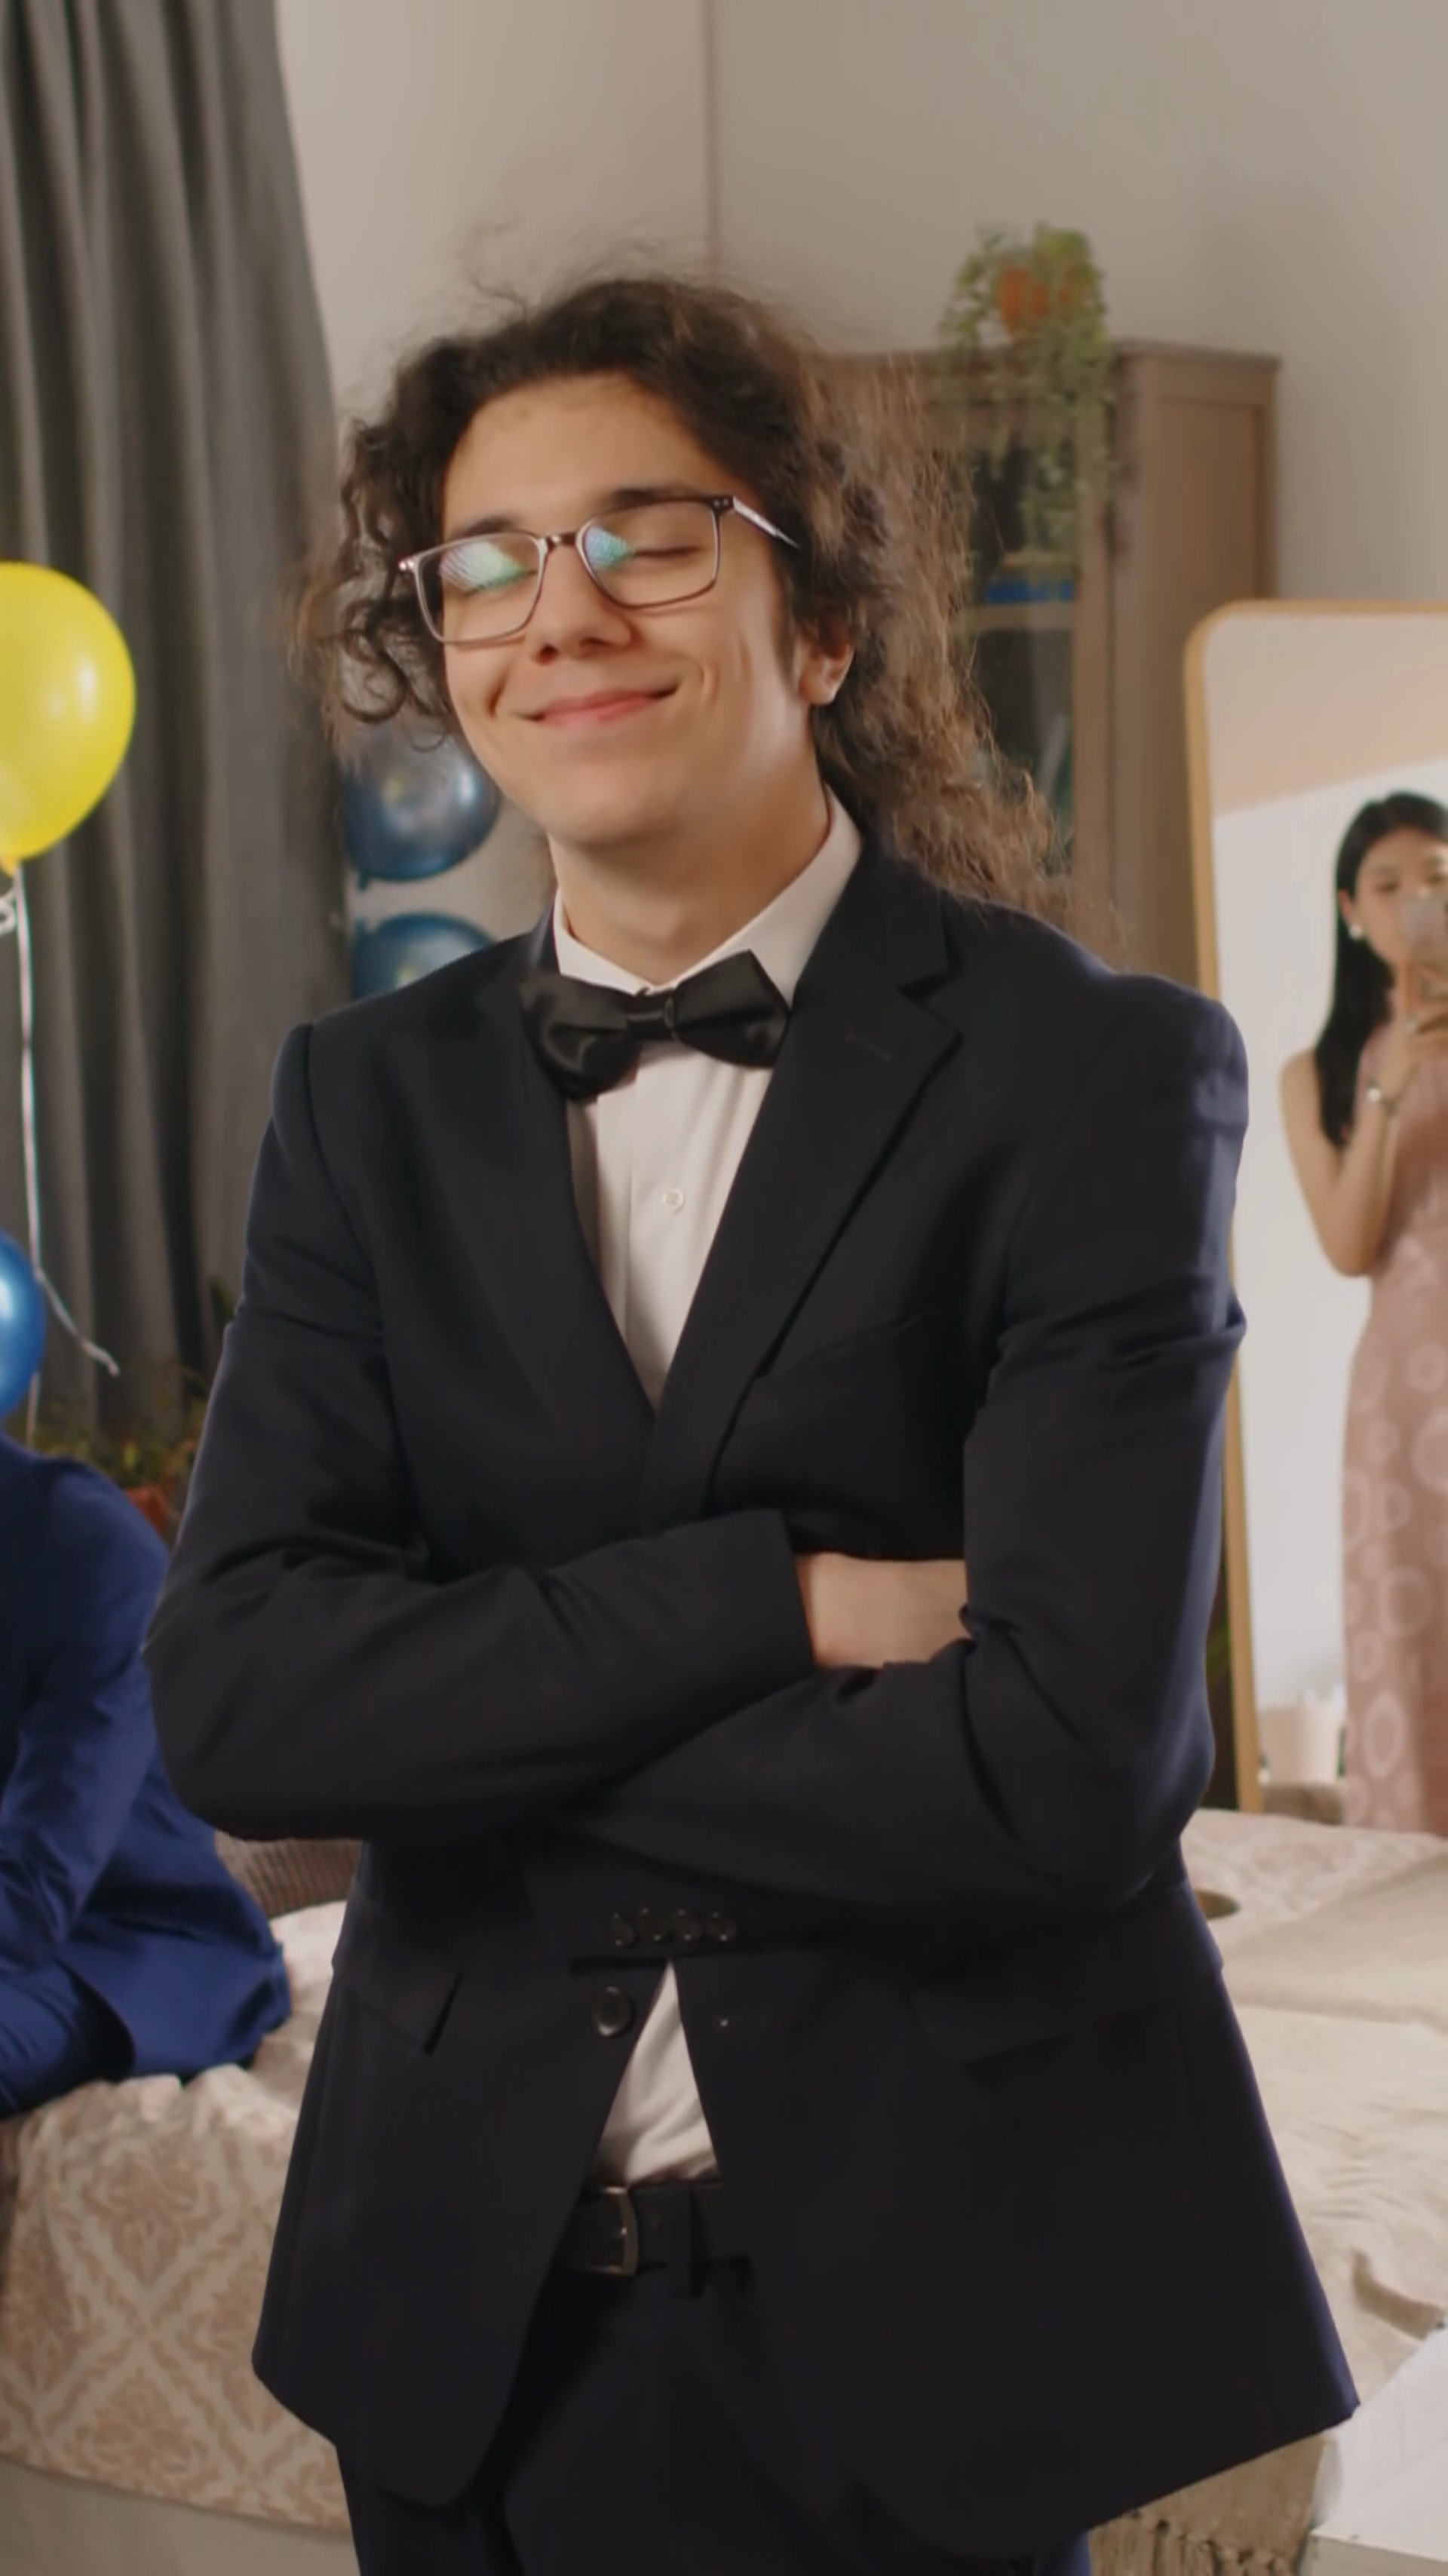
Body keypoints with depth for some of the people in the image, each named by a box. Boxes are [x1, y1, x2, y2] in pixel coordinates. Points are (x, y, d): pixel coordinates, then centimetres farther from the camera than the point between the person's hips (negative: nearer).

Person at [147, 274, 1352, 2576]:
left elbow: (1061, 1767, -19)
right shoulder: (372, 1099, 3)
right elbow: (228, 1697, -9)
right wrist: (788, 1599, -19)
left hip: (925, 2296, -3)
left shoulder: (1095, 1072, -9)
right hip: (480, 2296, 4)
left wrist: (471, 1725, -12)